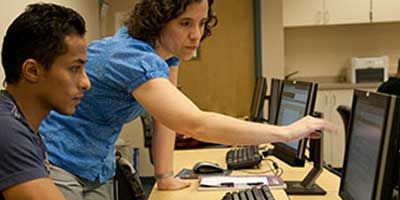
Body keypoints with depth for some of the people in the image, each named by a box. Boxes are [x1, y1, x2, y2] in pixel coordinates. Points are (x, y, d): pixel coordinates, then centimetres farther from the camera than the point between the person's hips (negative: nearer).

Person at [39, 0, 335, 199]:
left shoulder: (167, 47, -4)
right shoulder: (135, 59, -32)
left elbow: (169, 112, 5)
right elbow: (196, 125, -43)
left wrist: (165, 175, 1)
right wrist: (287, 132, -40)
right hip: (59, 166, -8)